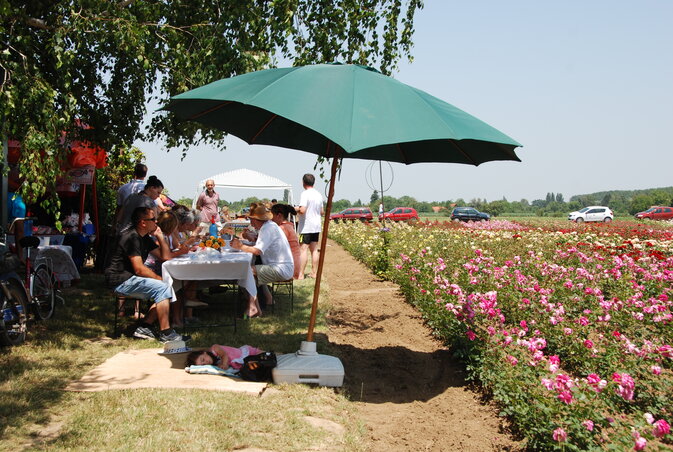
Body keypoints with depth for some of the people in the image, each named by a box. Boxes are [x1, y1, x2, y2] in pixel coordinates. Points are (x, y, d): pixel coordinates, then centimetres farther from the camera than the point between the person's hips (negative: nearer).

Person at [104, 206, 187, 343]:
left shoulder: (145, 238, 14)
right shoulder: (131, 237, -16)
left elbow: (166, 257, 14)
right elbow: (139, 269, -22)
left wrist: (160, 237, 6)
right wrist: (160, 279, -15)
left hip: (130, 279, 10)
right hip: (120, 280, -10)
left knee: (167, 290, 4)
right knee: (162, 288, -22)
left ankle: (144, 327, -2)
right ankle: (165, 333, -18)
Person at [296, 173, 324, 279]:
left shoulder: (305, 194, -14)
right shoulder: (318, 195, 10)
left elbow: (302, 210, -22)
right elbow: (322, 212, 14)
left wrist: (295, 210, -3)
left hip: (306, 227, -7)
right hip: (316, 226, 7)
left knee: (304, 249, -6)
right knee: (314, 249, 10)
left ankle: (301, 274, -5)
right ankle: (314, 272, 14)